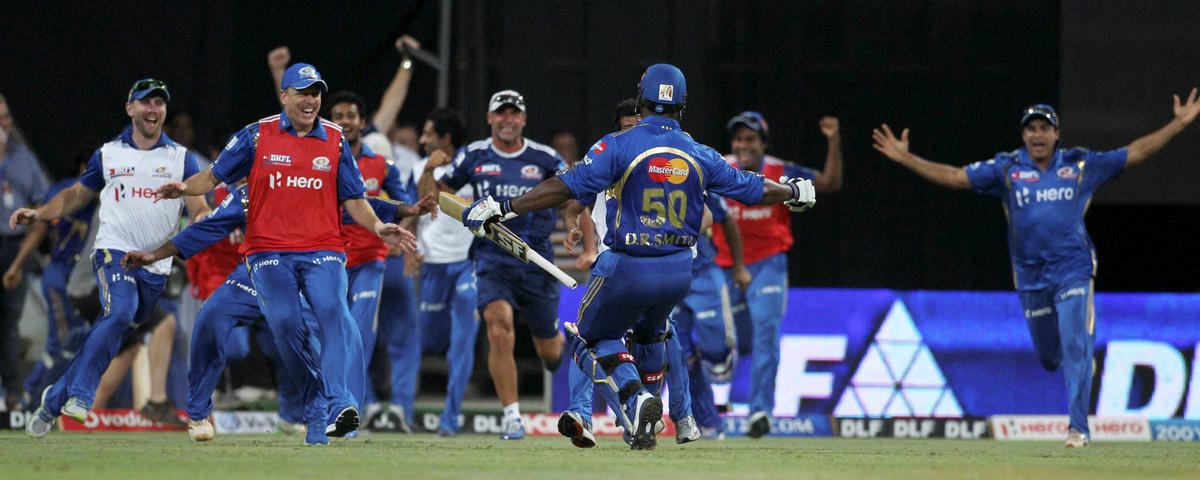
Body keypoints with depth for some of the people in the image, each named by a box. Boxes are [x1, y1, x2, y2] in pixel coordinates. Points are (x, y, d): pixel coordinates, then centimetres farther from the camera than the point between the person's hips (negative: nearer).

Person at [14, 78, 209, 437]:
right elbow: (76, 196, 22)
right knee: (120, 312, -28)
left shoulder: (181, 158, 9)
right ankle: (80, 394, -25)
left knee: (110, 334, 1)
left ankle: (56, 398, 13)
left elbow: (201, 211, 2)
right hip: (115, 250, -2)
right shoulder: (108, 155, 12)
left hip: (156, 266, 2)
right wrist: (38, 214, 6)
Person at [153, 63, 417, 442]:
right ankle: (310, 400, 7)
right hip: (270, 250, 0)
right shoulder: (256, 136, 7)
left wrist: (377, 227, -5)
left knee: (333, 313, -21)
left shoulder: (334, 140, 11)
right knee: (284, 322, -15)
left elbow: (352, 198, 12)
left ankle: (340, 407, -29)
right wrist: (184, 189, -8)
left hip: (323, 248, 0)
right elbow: (216, 176, 11)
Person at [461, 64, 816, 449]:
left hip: (626, 270, -4)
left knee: (594, 339, 16)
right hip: (678, 272, 5)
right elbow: (752, 188, 14)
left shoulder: (619, 146, -10)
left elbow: (566, 186, -18)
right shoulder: (699, 156, 3)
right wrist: (794, 193, 35)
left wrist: (503, 209, -16)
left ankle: (635, 400, -13)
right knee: (649, 333, 33)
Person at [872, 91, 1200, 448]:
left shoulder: (1081, 165, 3)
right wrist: (905, 159, -9)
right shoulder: (1006, 169, 3)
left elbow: (1135, 154, 4)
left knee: (1074, 347, -14)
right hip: (1031, 278, 2)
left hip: (1073, 270, -2)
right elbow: (954, 177, 0)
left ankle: (1078, 428, -12)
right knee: (1049, 358, 11)